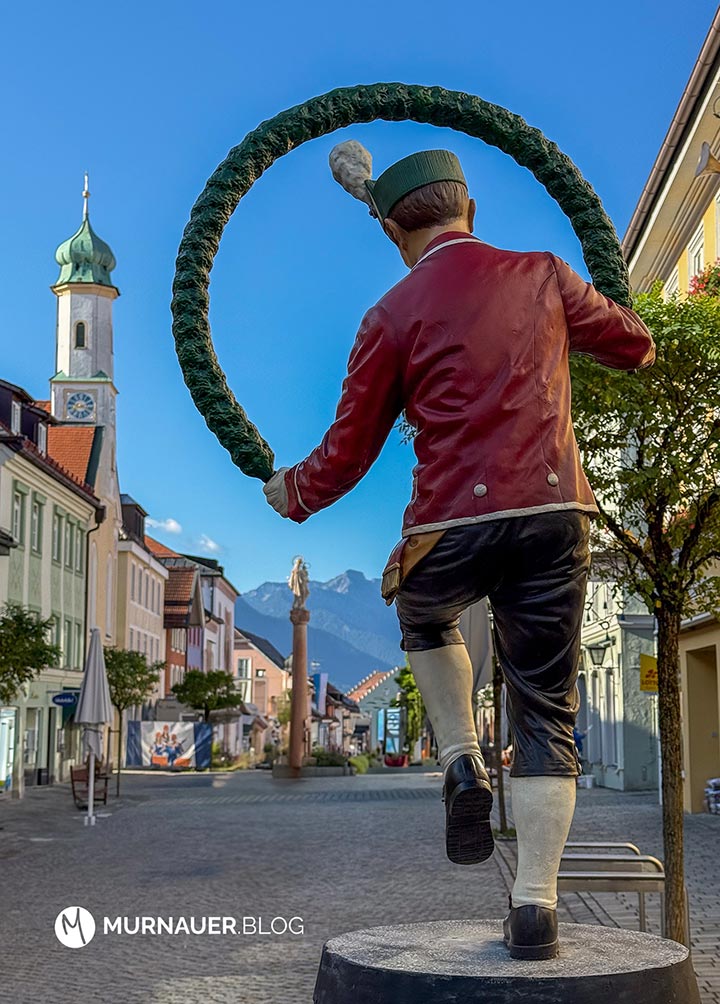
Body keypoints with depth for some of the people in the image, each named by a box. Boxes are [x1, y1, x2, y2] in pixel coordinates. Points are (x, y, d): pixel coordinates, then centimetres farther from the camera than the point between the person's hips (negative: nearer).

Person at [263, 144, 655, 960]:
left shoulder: (394, 315, 4)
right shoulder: (543, 276, 10)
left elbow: (348, 454, 7)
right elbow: (636, 347, 25)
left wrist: (290, 493, 26)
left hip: (451, 528, -1)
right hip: (556, 512, 2)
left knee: (424, 617, 33)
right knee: (545, 715, 8)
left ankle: (463, 766, 15)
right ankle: (534, 905, 0)